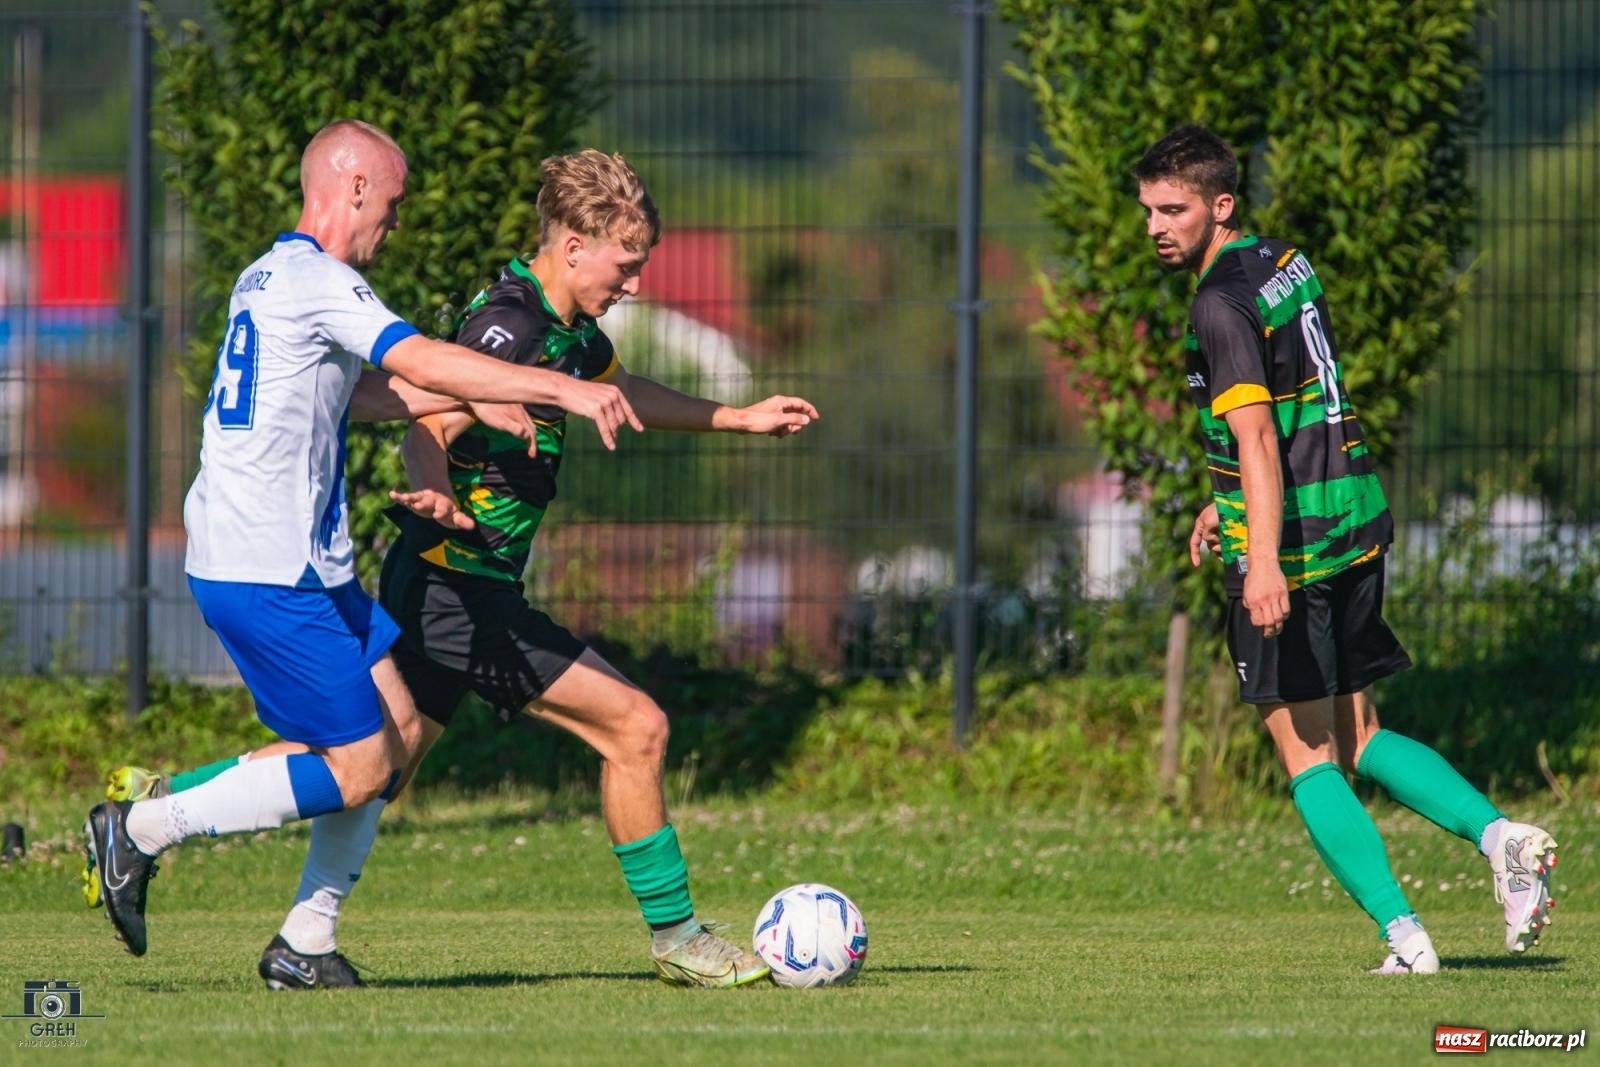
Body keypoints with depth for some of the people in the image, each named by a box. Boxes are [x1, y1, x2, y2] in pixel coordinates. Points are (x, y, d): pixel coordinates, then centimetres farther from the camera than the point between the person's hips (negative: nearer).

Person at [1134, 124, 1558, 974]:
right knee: (1358, 738, 17)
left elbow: (1256, 435, -26)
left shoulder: (1222, 305, -16)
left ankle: (1403, 936, -6)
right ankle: (1497, 833, 0)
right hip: (1356, 521, 9)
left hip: (1292, 540, -9)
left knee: (1306, 757, -1)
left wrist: (1264, 563, -35)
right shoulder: (1288, 265, 13)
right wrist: (1230, 501, 33)